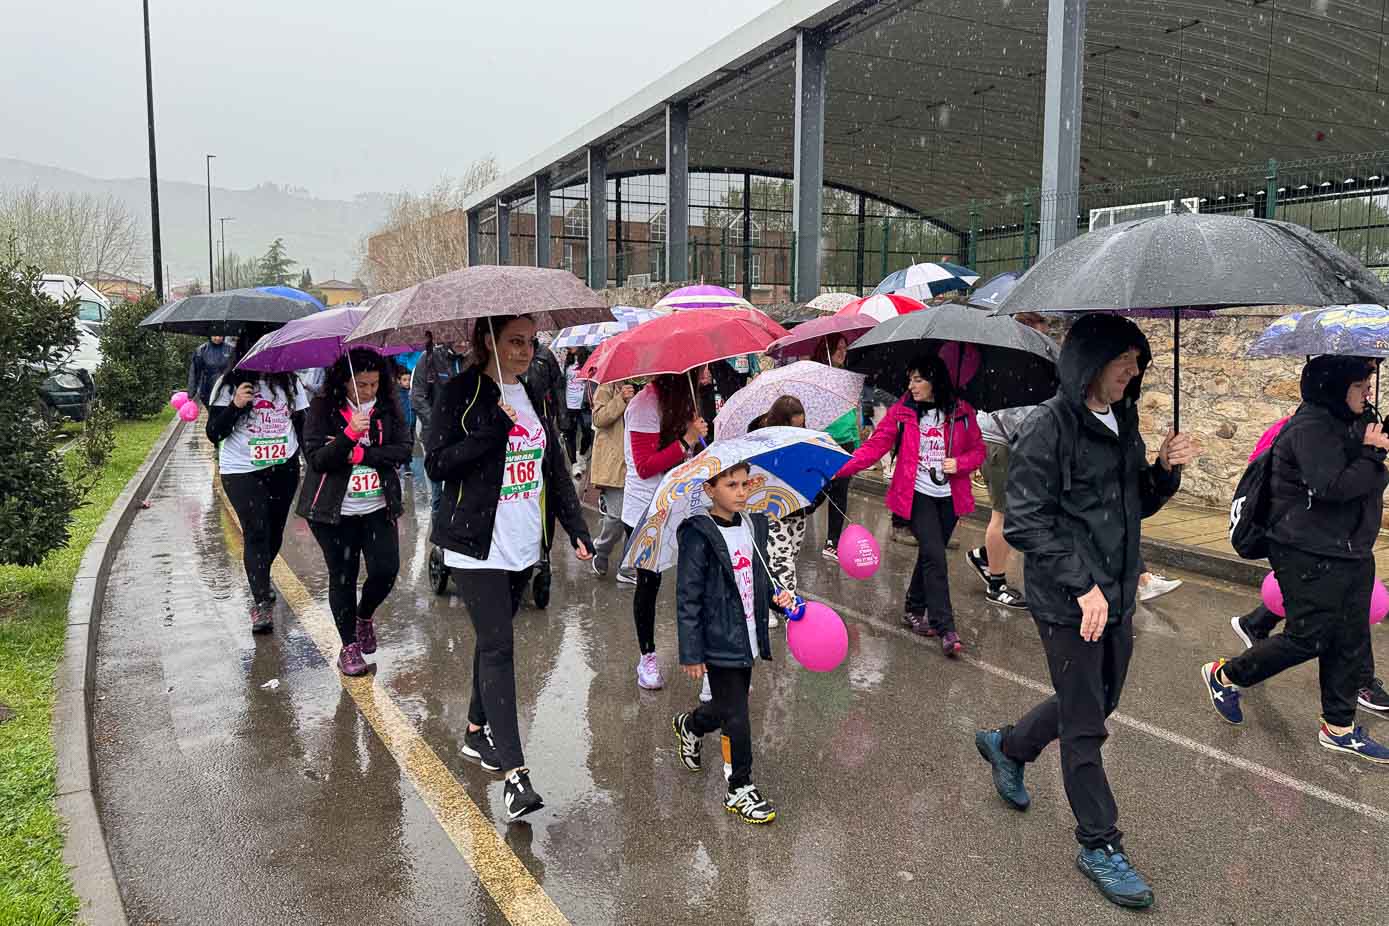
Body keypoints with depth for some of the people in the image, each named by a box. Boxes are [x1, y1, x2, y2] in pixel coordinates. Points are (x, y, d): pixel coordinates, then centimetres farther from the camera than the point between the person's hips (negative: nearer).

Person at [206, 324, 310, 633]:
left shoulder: (288, 381, 5)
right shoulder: (228, 384, -4)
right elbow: (214, 433, -6)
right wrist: (235, 406, -21)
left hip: (283, 468, 4)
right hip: (242, 471, -3)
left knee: (275, 530, 14)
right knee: (255, 532, -11)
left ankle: (261, 580, 39)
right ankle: (262, 603, -11)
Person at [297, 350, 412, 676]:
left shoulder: (389, 407, 1)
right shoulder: (322, 409, -7)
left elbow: (404, 449, -7)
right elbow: (316, 458, -14)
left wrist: (361, 454, -16)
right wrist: (350, 433, -28)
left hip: (378, 508, 2)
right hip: (335, 512, -2)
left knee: (386, 570, -3)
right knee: (342, 577, 4)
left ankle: (364, 617, 29)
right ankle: (349, 645, 21)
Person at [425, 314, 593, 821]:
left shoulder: (532, 395, 11)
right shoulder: (462, 392, -8)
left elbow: (554, 467, 14)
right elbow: (436, 464, -13)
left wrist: (577, 528, 6)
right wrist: (494, 430, -22)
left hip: (523, 544, 6)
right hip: (476, 545, -6)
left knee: (494, 638, 16)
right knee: (497, 646, -11)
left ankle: (477, 732, 33)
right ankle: (515, 771, -11)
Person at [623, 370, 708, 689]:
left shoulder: (680, 399, 9)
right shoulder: (646, 403, -18)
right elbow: (645, 466, -21)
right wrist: (686, 441, -25)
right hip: (645, 513, -7)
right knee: (648, 583, 6)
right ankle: (647, 656, 22)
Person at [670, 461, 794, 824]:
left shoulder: (754, 525, 5)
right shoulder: (698, 536, -17)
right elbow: (688, 598, -15)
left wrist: (778, 597, -3)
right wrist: (691, 654, -15)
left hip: (747, 638, 7)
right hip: (718, 643, -7)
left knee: (730, 706, 21)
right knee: (736, 716, -1)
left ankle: (689, 725, 52)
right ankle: (740, 790, 16)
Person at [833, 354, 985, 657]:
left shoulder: (962, 412, 1)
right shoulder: (902, 412, -3)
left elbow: (978, 450, 9)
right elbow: (874, 446, -7)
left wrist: (959, 463, -13)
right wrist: (841, 469, -18)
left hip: (949, 497, 3)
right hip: (918, 495, -2)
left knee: (930, 555, 12)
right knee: (934, 556, -13)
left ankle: (914, 610, 34)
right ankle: (946, 630, -10)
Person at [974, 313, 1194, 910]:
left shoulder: (1123, 423, 9)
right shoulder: (1049, 427, -16)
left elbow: (1137, 506, 17)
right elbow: (1025, 524, -18)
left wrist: (1166, 470, -3)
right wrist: (1083, 586, -23)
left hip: (1117, 595, 8)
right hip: (1067, 602, -8)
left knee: (1100, 701, 21)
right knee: (1085, 726, 4)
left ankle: (1007, 746, 45)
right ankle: (1099, 846, 21)